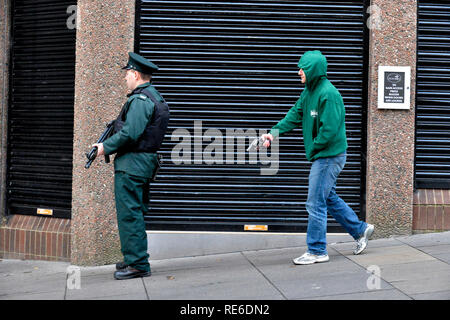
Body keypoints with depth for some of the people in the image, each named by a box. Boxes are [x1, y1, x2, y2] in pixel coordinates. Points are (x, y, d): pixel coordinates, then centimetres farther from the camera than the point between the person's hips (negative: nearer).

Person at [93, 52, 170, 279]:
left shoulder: (140, 99, -15)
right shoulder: (154, 97, 18)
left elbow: (130, 133, -23)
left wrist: (106, 147, -11)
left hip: (131, 164, -11)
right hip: (145, 162, 11)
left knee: (129, 214, -7)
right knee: (135, 213, 17)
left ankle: (138, 264, -4)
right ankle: (134, 258, 26)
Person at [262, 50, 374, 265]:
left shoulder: (328, 94, -20)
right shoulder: (308, 92, 10)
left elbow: (329, 130, -23)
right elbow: (295, 115, 11)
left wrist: (312, 151, -13)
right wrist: (275, 132, -3)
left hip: (330, 156, -10)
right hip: (321, 156, 10)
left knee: (316, 203, -4)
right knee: (329, 199, 19)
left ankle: (317, 251, 6)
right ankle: (360, 230, 32)